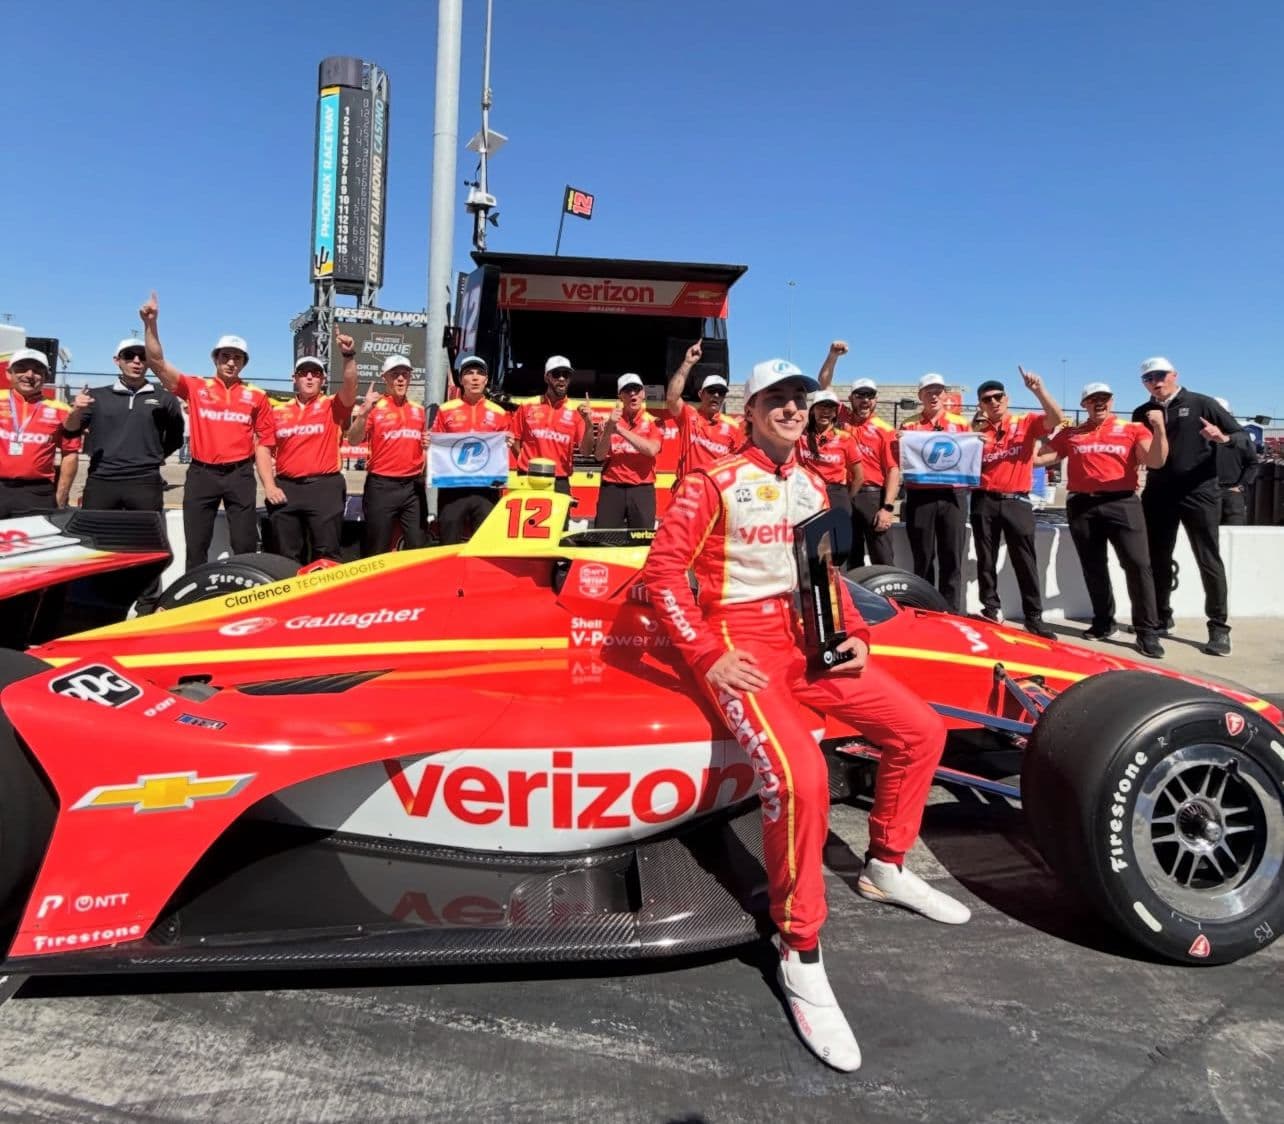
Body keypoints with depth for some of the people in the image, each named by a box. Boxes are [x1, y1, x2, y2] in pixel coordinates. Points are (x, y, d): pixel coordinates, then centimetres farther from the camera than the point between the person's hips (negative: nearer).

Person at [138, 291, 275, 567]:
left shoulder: (256, 396, 6)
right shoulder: (195, 387, 7)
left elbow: (263, 443, 5)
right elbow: (158, 363, -3)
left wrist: (269, 484, -3)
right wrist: (151, 324, -15)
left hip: (240, 475, -1)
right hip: (202, 474, 1)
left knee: (245, 545, 1)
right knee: (196, 545, 6)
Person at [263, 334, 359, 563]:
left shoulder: (332, 406, 4)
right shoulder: (278, 411, 12)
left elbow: (350, 386, -16)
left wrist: (349, 356, -31)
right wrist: (269, 485, 2)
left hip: (324, 487, -3)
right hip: (286, 489, 4)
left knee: (327, 553, -2)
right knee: (287, 555, 11)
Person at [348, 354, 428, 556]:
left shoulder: (419, 410, 12)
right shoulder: (375, 407, -3)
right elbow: (353, 441, -14)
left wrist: (429, 443, 2)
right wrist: (363, 412, -27)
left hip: (414, 485, 4)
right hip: (382, 486, -4)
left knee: (418, 546, 6)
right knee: (376, 550, 3)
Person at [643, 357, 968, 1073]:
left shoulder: (814, 486, 15)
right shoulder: (714, 481, -6)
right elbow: (662, 571, -11)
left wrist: (855, 634, 8)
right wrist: (708, 656, -17)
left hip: (808, 638, 8)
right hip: (741, 642, -7)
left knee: (922, 730, 4)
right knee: (800, 773, -31)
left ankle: (887, 866, 27)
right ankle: (802, 956, -13)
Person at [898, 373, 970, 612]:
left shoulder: (961, 423, 11)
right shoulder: (908, 425, 9)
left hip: (952, 495, 0)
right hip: (919, 496, 0)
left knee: (952, 556, 1)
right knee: (923, 557, 5)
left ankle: (952, 612, 8)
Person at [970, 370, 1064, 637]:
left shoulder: (1027, 423, 4)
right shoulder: (977, 432, 9)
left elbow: (1056, 418, -14)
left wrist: (1039, 389, -21)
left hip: (1017, 502, -2)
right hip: (984, 502, 2)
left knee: (1026, 563, 0)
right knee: (986, 561, 8)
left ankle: (1034, 618, 4)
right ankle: (991, 610, 19)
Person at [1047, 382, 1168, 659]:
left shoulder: (1133, 429, 5)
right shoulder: (1070, 433, 12)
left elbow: (1155, 461, -6)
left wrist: (1159, 429, -18)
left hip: (1121, 503, -3)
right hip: (1082, 506, 3)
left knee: (1138, 564, -10)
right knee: (1093, 568, 11)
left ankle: (1147, 631, -3)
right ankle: (1103, 622, 25)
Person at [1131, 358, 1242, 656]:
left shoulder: (1201, 404, 0)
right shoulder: (1142, 413, 10)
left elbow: (1242, 436, -1)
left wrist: (1222, 438, -23)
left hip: (1199, 492, -4)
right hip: (1158, 494, 4)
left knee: (1209, 561, -2)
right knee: (1158, 560, 9)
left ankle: (1219, 628, 3)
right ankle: (1161, 618, 22)